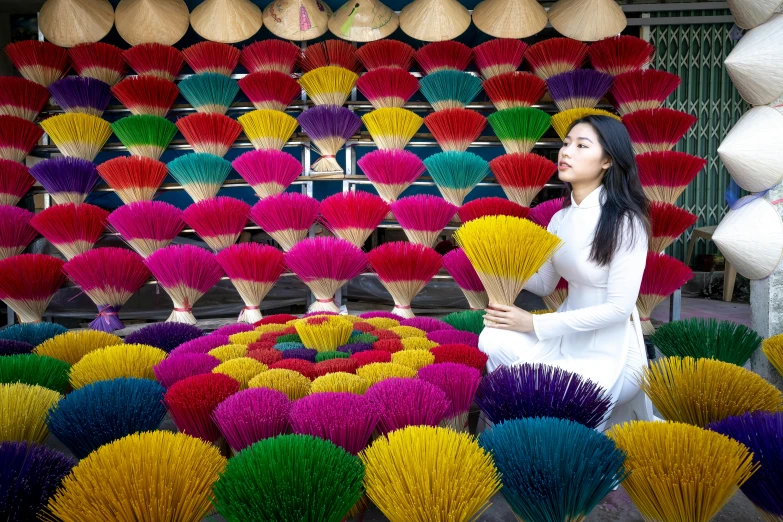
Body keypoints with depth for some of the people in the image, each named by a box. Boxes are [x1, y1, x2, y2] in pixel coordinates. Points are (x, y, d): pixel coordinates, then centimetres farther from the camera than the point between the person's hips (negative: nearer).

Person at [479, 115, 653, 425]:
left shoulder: (625, 221, -17)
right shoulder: (561, 218, 4)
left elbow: (619, 307, -21)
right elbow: (544, 284, 11)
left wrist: (534, 323, -21)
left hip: (612, 352, -6)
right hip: (569, 336, 6)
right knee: (494, 340, -17)